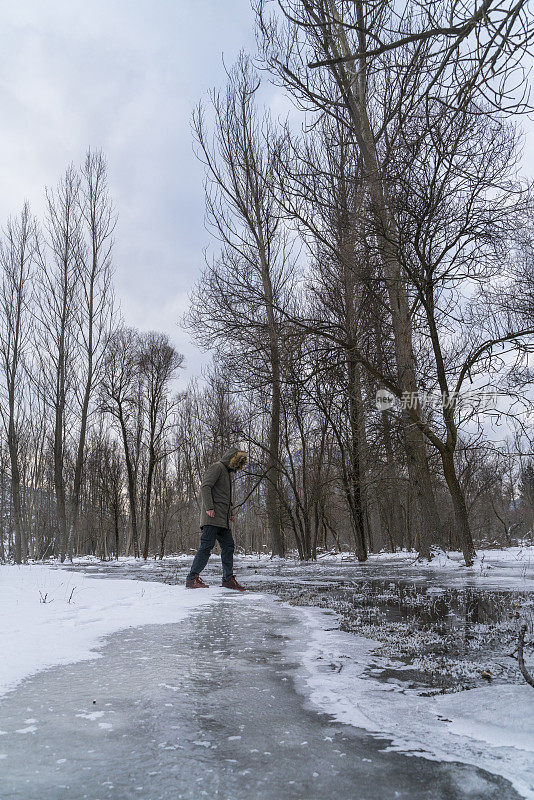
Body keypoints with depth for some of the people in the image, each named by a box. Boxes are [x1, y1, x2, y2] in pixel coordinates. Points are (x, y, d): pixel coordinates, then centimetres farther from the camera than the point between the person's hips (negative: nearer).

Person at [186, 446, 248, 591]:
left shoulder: (227, 472, 27)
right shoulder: (217, 467, -3)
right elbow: (205, 486, -16)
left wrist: (230, 514, 21)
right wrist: (209, 507, -24)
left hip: (223, 520, 10)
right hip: (212, 518, -10)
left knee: (228, 546, 8)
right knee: (207, 546, -12)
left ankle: (228, 579, 14)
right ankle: (192, 579, -9)